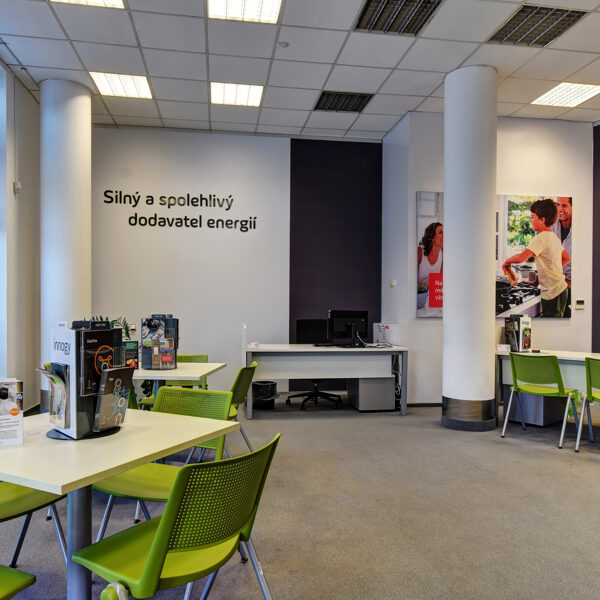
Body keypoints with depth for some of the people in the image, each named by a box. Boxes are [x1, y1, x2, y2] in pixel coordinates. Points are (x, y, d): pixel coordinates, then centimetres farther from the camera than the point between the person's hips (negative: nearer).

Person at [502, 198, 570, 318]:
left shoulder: (541, 237, -17)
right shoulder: (554, 236, 11)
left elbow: (521, 257, -30)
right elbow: (567, 258, 23)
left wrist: (507, 261, -12)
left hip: (552, 293, -9)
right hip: (562, 289, 9)